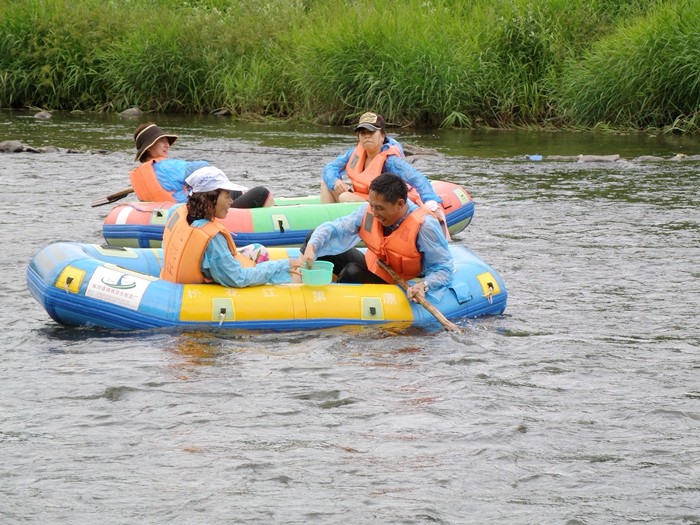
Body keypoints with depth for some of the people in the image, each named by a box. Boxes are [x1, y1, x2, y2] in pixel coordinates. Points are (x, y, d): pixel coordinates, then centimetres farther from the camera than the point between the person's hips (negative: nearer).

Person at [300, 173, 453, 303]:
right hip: (371, 267, 6)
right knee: (316, 237, -2)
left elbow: (443, 269, -25)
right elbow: (334, 229, -14)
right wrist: (311, 248, -34)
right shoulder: (368, 211, -16)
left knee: (353, 272, -33)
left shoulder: (424, 226, -30)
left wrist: (424, 285, -45)